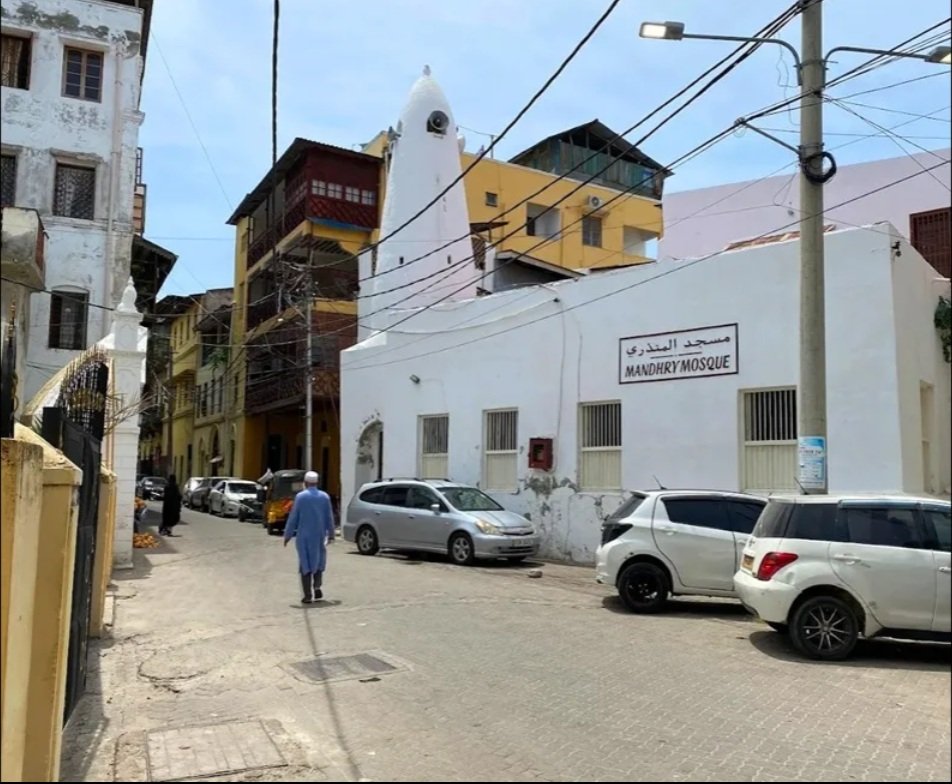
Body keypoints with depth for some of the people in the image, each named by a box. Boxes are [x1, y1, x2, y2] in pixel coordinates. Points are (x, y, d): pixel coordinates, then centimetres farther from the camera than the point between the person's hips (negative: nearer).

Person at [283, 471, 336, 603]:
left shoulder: (300, 497, -8)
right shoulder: (325, 497, 0)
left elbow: (293, 518, -7)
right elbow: (329, 518, 5)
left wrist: (288, 535, 1)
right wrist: (331, 533, 16)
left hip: (304, 536, -2)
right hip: (319, 535, 2)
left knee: (305, 564, 4)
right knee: (318, 561, 21)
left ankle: (308, 595, 2)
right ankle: (317, 588, 11)